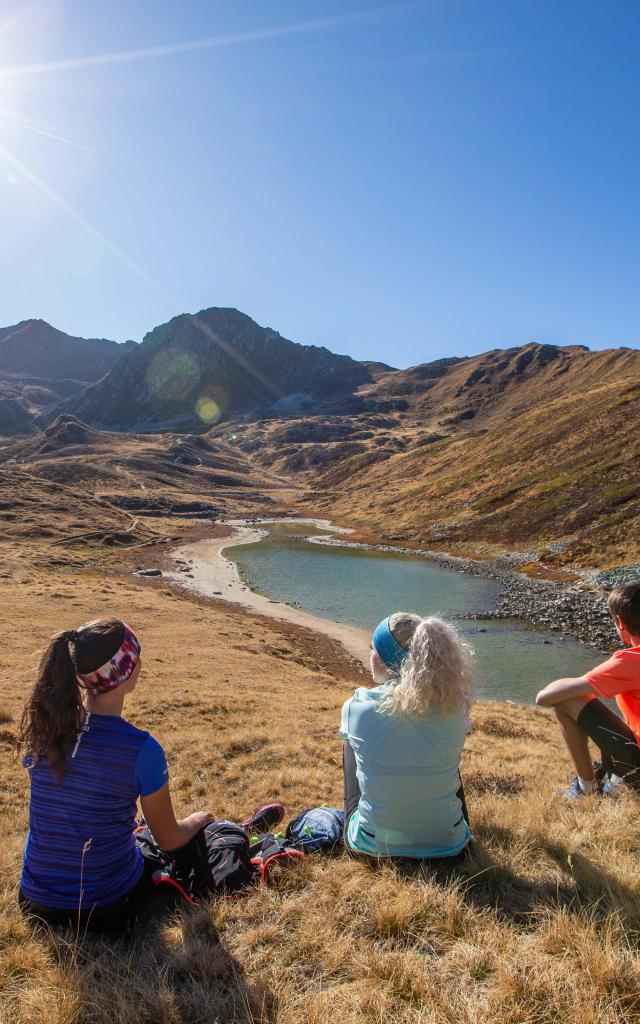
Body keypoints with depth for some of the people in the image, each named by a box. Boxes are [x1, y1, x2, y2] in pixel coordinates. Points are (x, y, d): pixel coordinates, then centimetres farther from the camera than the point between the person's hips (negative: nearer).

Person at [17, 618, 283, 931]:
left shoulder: (40, 729, -12)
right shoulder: (141, 749, -26)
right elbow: (170, 840, -10)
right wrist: (199, 819, 12)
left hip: (35, 904, 5)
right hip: (107, 910, -5)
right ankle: (245, 834, 48)